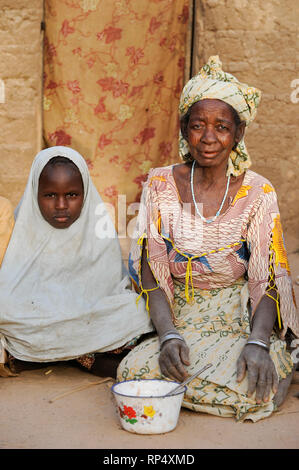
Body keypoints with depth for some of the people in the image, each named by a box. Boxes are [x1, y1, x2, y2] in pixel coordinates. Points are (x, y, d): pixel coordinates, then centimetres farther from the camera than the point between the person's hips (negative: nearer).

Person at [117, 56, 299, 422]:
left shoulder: (258, 193, -2)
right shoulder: (160, 185, 0)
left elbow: (268, 281, -8)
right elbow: (151, 273, -4)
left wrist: (257, 342, -27)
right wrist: (168, 335, -21)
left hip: (241, 320, 0)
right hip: (179, 320, 1)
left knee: (252, 389, -29)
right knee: (135, 371, -27)